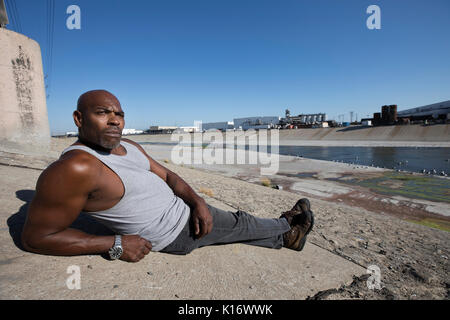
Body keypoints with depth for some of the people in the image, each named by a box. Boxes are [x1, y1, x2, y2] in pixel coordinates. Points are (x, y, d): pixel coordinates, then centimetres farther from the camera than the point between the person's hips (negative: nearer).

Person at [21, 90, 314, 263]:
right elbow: (36, 236, -23)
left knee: (238, 225, 18)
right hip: (176, 237, -7)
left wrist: (198, 201, -10)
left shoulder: (130, 147, 0)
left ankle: (285, 237, 42)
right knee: (241, 226, 10)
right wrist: (116, 245, -25)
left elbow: (167, 176, 6)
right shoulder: (75, 168, -27)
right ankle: (288, 227, 37)